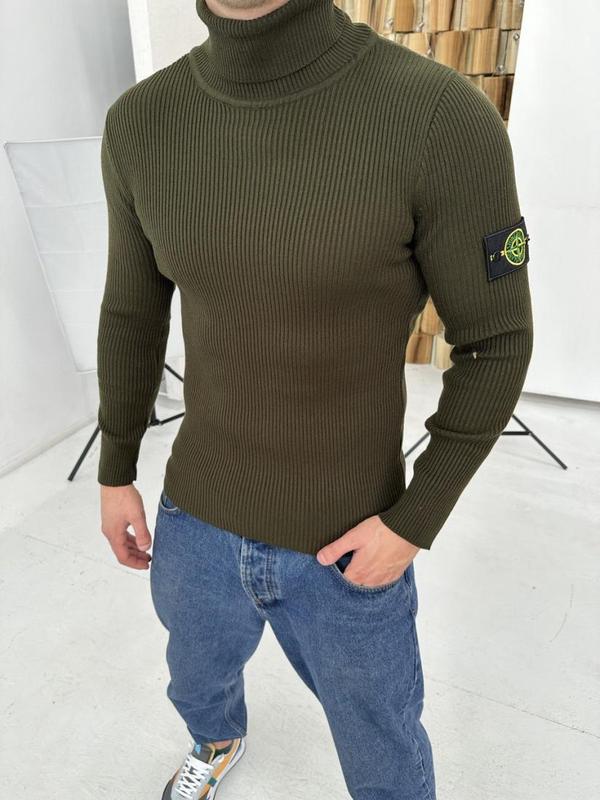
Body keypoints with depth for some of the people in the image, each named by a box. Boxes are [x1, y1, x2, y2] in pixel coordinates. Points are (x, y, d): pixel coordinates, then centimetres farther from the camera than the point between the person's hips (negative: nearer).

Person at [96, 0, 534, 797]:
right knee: (198, 672, 34)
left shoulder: (446, 120, -22)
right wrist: (115, 473, 10)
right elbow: (134, 309, 4)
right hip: (203, 518, 4)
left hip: (347, 541, -3)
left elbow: (496, 342, -11)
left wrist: (416, 523, -13)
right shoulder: (144, 124, -8)